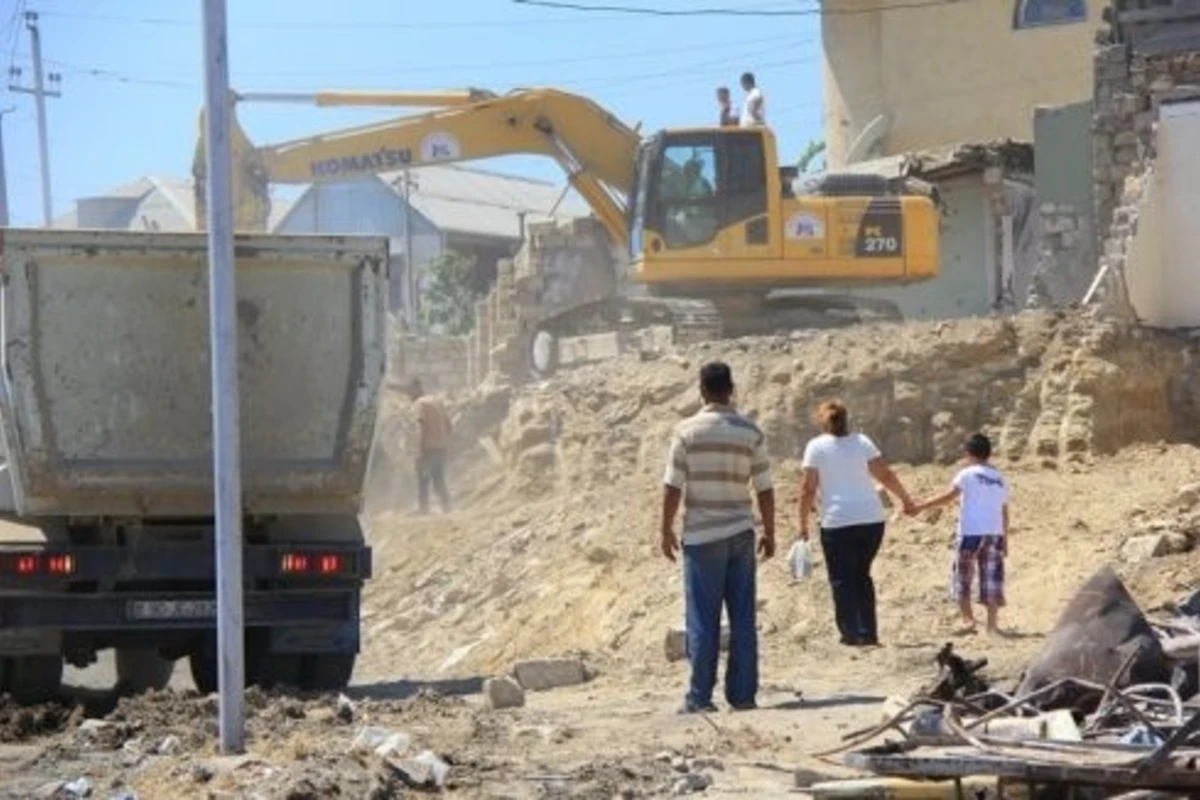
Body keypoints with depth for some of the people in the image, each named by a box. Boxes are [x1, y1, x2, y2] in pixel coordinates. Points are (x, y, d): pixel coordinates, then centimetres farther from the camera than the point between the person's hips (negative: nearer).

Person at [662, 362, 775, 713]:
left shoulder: (687, 431, -6)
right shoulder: (750, 432, 0)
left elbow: (672, 487, -6)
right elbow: (765, 489, 1)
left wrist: (666, 530, 4)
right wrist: (770, 533, 11)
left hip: (701, 536, -2)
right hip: (740, 533, 2)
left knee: (703, 619, 1)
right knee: (743, 618, 6)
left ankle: (700, 696, 1)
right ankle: (742, 693, 7)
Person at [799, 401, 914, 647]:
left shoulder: (816, 447, -1)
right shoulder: (861, 442, 9)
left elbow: (808, 489, -4)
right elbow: (886, 476, 7)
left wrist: (803, 525, 1)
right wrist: (906, 499, 21)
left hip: (838, 523, -4)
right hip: (872, 519, 4)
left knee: (842, 580, 5)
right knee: (862, 575, 17)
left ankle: (852, 633, 0)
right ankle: (869, 633, 16)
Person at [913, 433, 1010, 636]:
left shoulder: (968, 474, -3)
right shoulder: (1000, 479, 13)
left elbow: (948, 497, -12)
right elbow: (1004, 513, 15)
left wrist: (921, 507, -10)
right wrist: (1005, 540, 21)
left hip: (970, 533, -4)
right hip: (995, 534, 4)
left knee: (962, 577, 6)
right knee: (992, 578, 6)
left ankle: (968, 619, -3)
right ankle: (992, 624, 3)